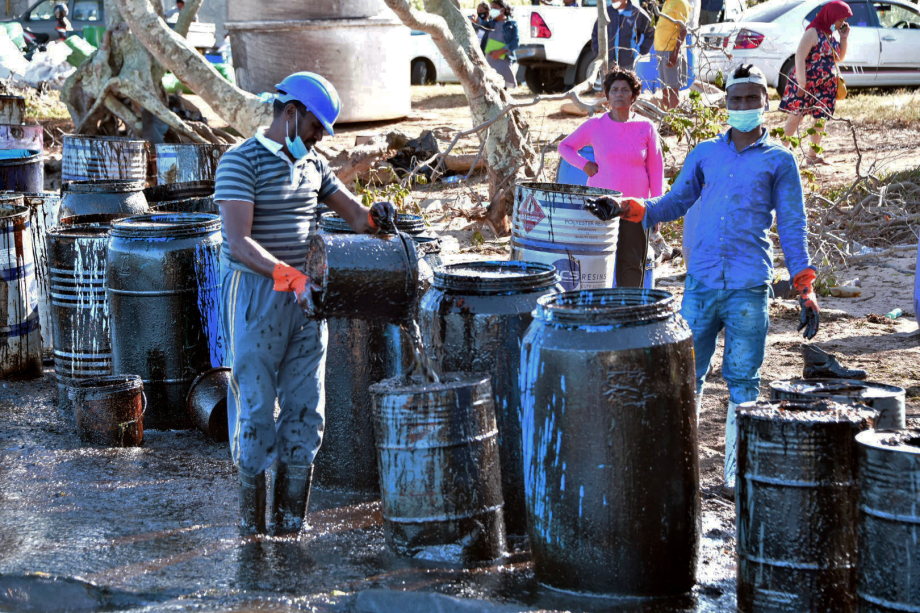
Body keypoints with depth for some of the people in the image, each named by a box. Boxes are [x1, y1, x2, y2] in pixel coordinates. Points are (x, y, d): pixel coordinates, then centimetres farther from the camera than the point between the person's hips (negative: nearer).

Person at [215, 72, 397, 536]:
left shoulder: (311, 164, 13)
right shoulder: (240, 162, -11)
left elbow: (354, 213, 13)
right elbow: (239, 244, -21)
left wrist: (375, 216, -11)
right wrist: (289, 277, -32)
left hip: (304, 296, 7)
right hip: (255, 295, -7)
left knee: (305, 409, 5)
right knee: (256, 407, -2)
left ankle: (289, 524, 13)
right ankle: (251, 526, 8)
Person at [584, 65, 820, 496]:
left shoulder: (779, 160, 7)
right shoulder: (705, 154, 15)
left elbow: (793, 229, 6)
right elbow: (675, 203, 20)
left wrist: (805, 292, -1)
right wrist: (623, 209, 6)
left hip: (749, 287, -3)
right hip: (701, 282, 3)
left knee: (742, 382, 0)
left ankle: (736, 476, 9)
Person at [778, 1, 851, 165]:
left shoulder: (831, 35, 13)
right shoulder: (813, 33, -10)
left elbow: (839, 58, 21)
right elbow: (799, 56, -16)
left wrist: (844, 38, 7)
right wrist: (802, 84, -22)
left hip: (826, 86, 8)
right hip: (807, 83, -8)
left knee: (821, 119, 6)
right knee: (796, 117, -5)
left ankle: (813, 155, 14)